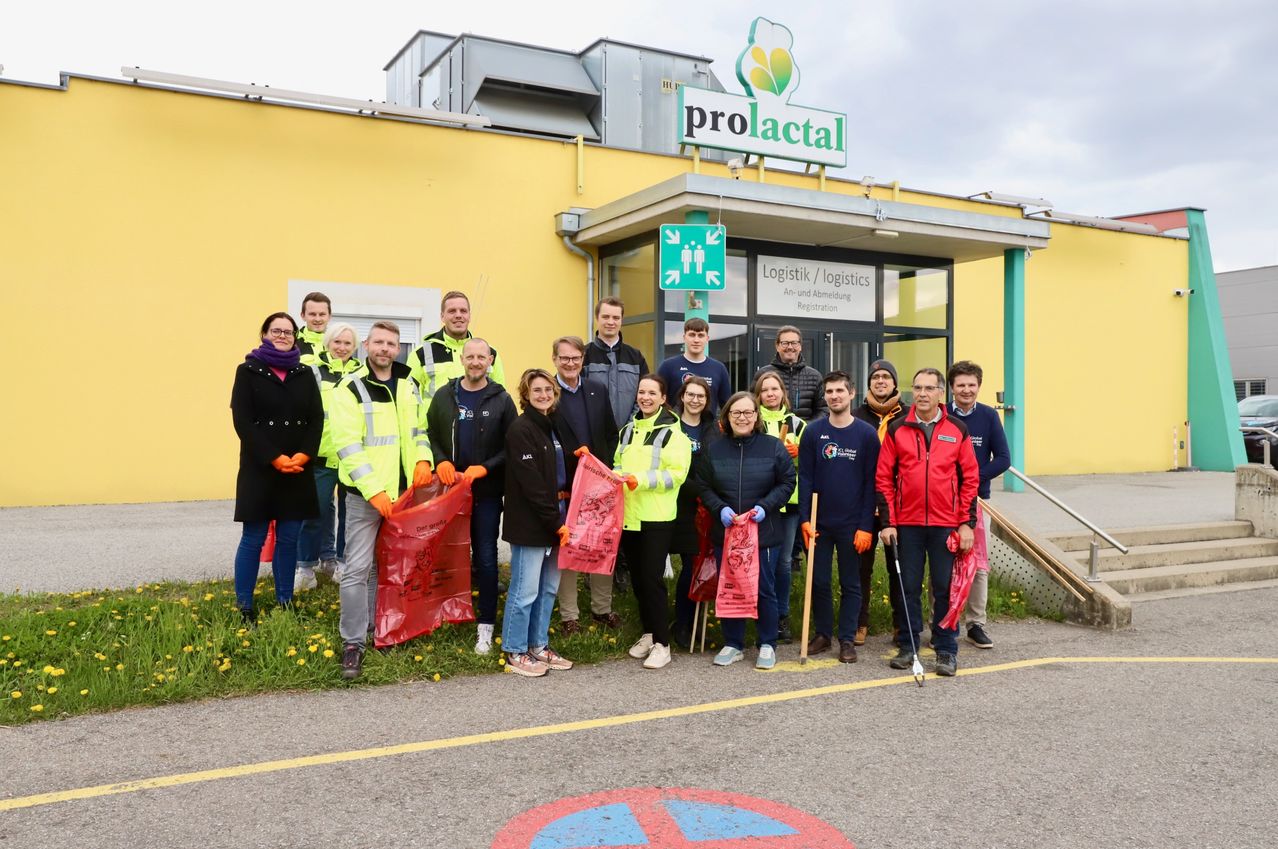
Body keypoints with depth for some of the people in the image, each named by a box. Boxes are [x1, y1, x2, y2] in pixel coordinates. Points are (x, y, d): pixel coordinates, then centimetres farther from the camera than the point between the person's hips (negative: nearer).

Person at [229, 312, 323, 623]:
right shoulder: (248, 371, 1)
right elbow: (242, 421, -8)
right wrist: (274, 458, -15)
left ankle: (285, 602, 18)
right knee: (253, 539, 0)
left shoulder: (304, 374, 11)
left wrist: (303, 455, -12)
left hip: (298, 470, 3)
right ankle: (244, 607, 10)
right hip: (259, 468, -3)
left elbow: (316, 418, 4)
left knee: (289, 538, 8)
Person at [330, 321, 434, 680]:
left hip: (403, 489, 6)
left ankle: (378, 627, 28)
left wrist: (423, 459, -1)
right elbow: (348, 446, -14)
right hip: (365, 493, -5)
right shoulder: (350, 389, -8)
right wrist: (374, 490, -20)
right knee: (358, 568, -5)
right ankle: (353, 642, 4)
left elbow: (418, 428, 20)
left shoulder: (408, 386, 10)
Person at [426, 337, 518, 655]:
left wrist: (484, 468, -15)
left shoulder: (501, 400, -1)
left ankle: (485, 626, 10)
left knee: (486, 557, 2)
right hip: (449, 488, 2)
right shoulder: (444, 396, 5)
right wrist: (440, 461, -9)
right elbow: (431, 434, 9)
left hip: (487, 491, -2)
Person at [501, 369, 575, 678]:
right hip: (530, 523, -8)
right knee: (525, 590, -2)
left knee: (549, 588, 13)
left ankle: (539, 646, 25)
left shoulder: (553, 426, 15)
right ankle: (515, 653, 11)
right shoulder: (521, 428, -11)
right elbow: (531, 482, -17)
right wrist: (556, 522, -17)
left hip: (555, 522, 8)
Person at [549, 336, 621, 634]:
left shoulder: (598, 390, 7)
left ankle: (601, 608, 26)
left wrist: (605, 469, 2)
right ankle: (568, 615, 16)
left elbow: (612, 434, 11)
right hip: (563, 486, -4)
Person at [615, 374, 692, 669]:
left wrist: (642, 480, -23)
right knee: (637, 577, 12)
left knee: (652, 578, -7)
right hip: (628, 515, 6)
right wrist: (614, 476, -1)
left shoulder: (672, 432, -5)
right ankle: (648, 634, 25)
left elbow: (677, 474, -13)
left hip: (656, 517, -6)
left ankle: (662, 644, 1)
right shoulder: (628, 431, 16)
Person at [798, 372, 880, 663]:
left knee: (851, 584, 7)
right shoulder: (813, 432, 1)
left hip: (852, 524, -1)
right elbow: (805, 478, 0)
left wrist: (865, 526, -9)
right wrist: (805, 519, -7)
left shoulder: (867, 434, -3)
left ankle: (848, 639, 16)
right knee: (819, 581, 8)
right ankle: (822, 633, 23)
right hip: (819, 523, 2)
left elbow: (871, 483, -4)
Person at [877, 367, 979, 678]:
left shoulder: (957, 430, 2)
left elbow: (970, 478, 3)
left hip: (946, 524, 0)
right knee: (908, 587, 8)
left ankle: (946, 650, 16)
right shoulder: (897, 430, 2)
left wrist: (967, 523, -2)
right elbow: (884, 477, 2)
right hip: (907, 524, 1)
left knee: (945, 588, 5)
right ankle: (907, 646, 20)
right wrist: (888, 521, -3)